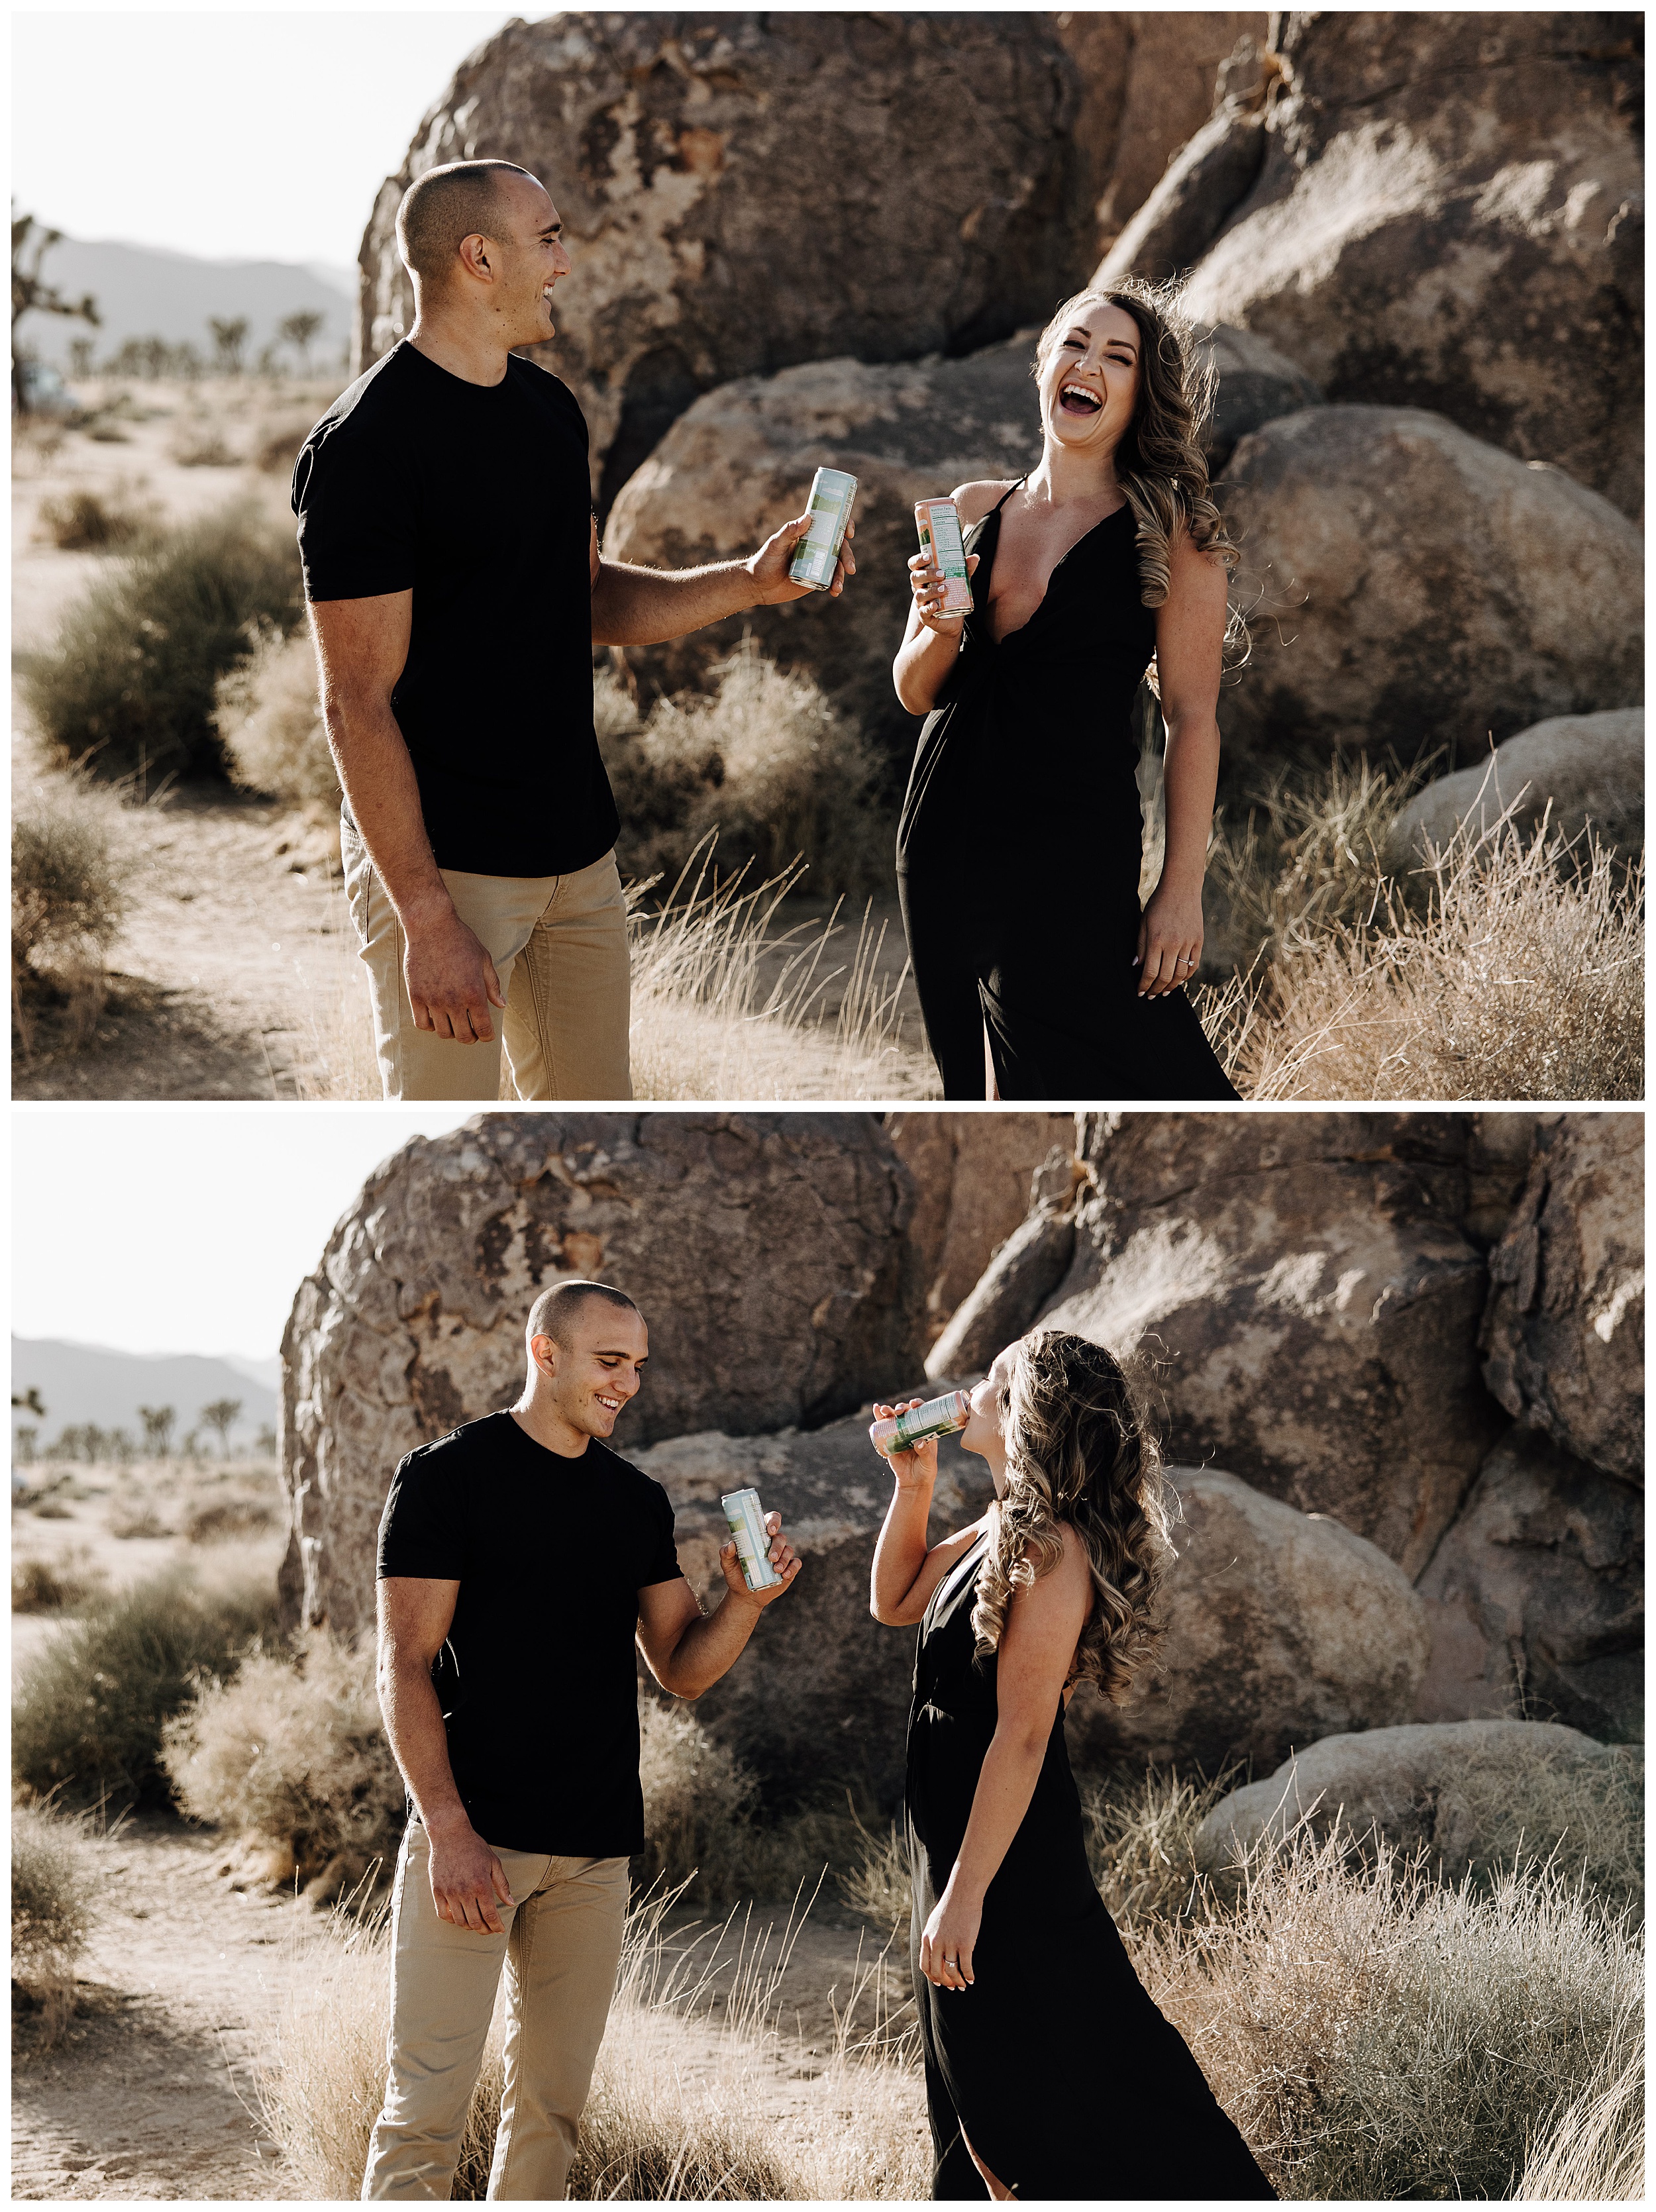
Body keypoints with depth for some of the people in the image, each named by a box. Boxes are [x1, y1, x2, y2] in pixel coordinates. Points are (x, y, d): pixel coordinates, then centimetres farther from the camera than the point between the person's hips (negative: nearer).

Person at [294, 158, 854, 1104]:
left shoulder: (551, 407, 11)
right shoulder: (365, 443, -16)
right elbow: (358, 704, -18)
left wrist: (747, 582, 5)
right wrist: (426, 916, -22)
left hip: (578, 846, 8)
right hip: (444, 863, -8)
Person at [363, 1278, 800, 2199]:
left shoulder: (638, 1502, 14)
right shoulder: (449, 1475, -4)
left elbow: (682, 1668, 15)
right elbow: (406, 1665, -8)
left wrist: (745, 1604, -6)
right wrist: (449, 1830, -17)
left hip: (595, 1848, 6)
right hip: (471, 1836, -6)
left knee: (554, 2104, 9)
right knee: (427, 2106, -9)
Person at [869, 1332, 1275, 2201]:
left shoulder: (1054, 1549, -20)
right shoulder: (1005, 1528, 8)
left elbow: (1022, 1733, -24)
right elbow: (894, 1602, 24)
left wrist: (964, 1892, -24)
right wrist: (912, 1484, 10)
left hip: (1008, 1851, -10)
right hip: (955, 1833, 10)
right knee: (981, 2100, 17)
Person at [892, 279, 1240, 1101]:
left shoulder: (1172, 533, -4)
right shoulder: (972, 511, 11)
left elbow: (1192, 719, -7)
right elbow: (915, 694, 13)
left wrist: (1181, 891, -13)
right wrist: (941, 632, -10)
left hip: (1074, 858, -5)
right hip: (942, 846, 5)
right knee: (979, 1090, 12)